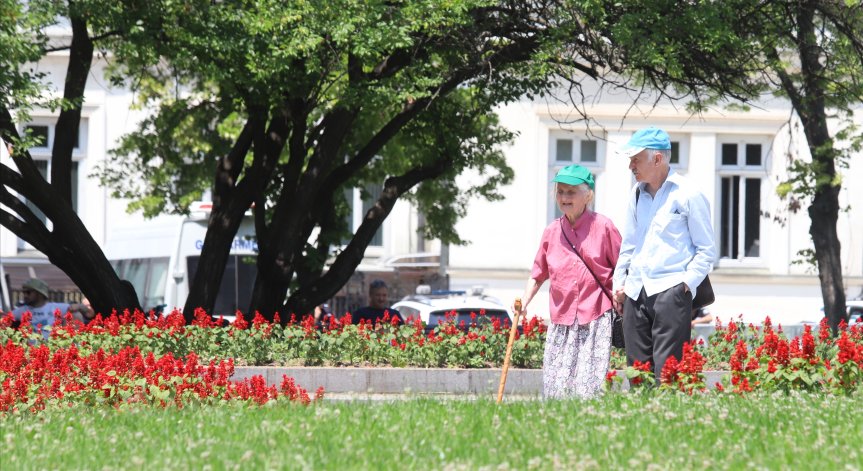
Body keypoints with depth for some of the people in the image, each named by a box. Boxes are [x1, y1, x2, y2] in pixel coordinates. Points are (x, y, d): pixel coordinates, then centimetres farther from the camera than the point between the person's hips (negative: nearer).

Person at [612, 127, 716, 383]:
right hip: (636, 292, 6)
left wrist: (687, 283, -10)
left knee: (666, 370, -14)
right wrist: (619, 282, 17)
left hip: (671, 290, -6)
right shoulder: (637, 193, 15)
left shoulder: (688, 195, -3)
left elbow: (706, 249, -1)